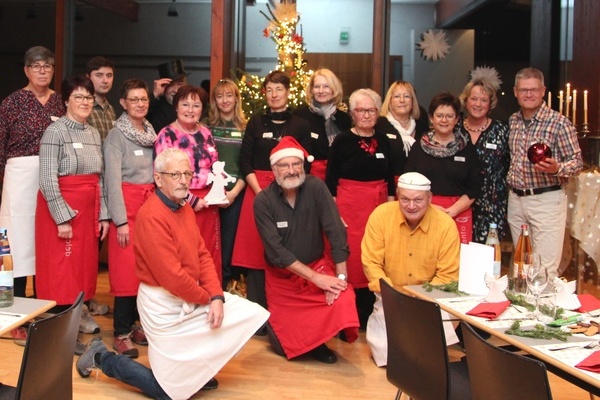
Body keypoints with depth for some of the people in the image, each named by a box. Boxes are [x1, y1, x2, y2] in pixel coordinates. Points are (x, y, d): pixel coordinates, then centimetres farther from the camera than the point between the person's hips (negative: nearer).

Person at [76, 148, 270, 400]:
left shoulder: (185, 207, 6)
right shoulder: (152, 216, -24)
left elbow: (203, 255, 5)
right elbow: (172, 277, -26)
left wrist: (217, 297, -10)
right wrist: (207, 298, -10)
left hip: (195, 297, 9)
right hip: (164, 305, -9)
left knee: (254, 315, 5)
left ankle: (195, 367, 20)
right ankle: (102, 357, 21)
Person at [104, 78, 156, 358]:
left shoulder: (151, 133, 12)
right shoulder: (117, 135, -6)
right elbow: (112, 180, -11)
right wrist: (121, 220, -15)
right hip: (127, 204, -6)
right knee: (126, 269, -5)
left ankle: (134, 322, 19)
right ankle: (121, 333, 3)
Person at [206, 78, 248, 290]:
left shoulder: (244, 129, 9)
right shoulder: (206, 126, 9)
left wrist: (234, 191, -8)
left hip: (235, 194, 0)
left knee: (229, 245, 1)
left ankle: (224, 288, 12)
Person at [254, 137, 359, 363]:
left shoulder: (316, 187, -13)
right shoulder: (263, 200, -14)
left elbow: (336, 233, -16)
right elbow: (276, 251, -20)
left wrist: (341, 275, -26)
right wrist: (315, 278, -26)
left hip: (318, 265, 1)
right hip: (282, 275, 0)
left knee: (343, 299, -29)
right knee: (283, 344, -2)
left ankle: (317, 341, 1)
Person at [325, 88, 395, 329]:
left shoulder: (383, 141, 8)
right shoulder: (342, 140, -3)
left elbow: (390, 180, 14)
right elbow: (330, 181, -4)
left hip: (379, 207, 4)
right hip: (349, 207, -4)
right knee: (349, 259, -1)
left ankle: (366, 315, 19)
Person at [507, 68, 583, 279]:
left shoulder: (559, 123, -10)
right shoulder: (513, 121, 9)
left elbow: (577, 161, -8)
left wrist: (557, 168, -26)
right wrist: (510, 179, 10)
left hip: (546, 200, -6)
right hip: (516, 199, 6)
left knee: (546, 269, -6)